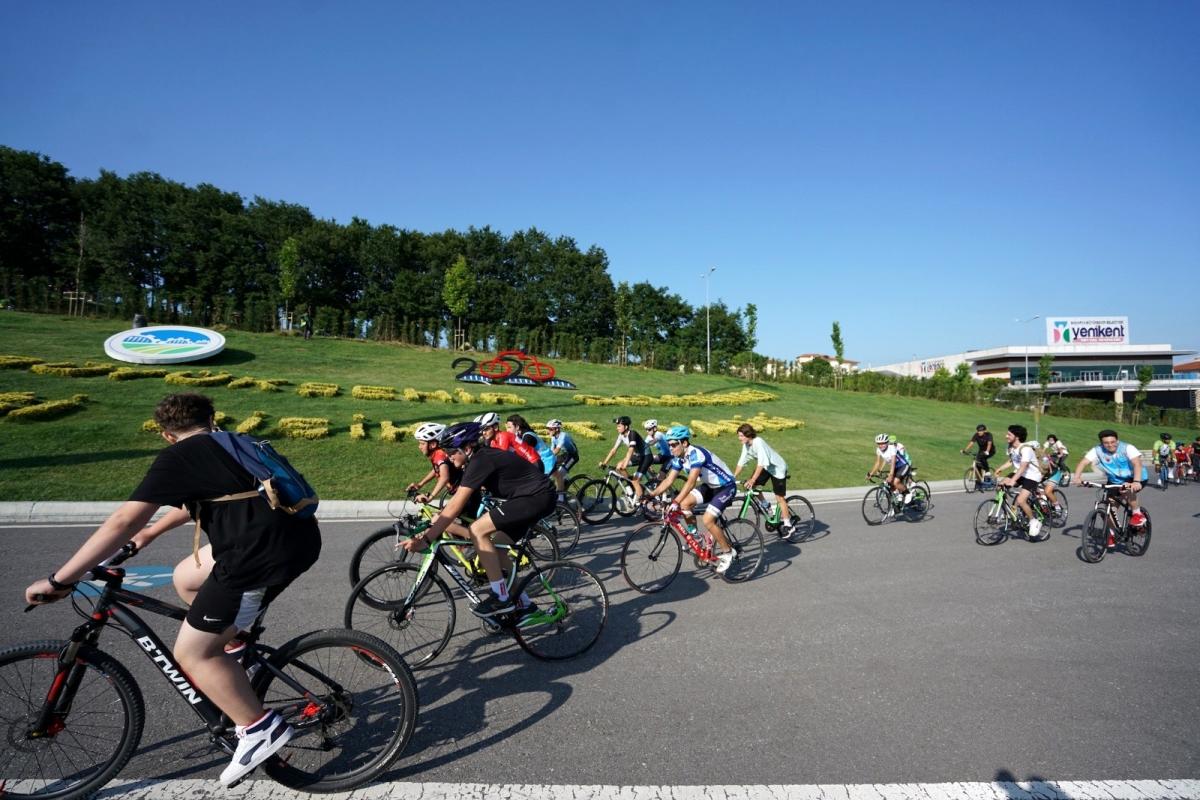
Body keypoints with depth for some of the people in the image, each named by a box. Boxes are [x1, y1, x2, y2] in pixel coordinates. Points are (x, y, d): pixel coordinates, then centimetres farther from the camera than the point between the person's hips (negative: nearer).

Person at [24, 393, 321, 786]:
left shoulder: (178, 456, 3)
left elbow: (123, 522, -3)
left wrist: (58, 581, 5)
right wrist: (150, 534, 52)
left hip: (265, 553, -8)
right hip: (300, 535, 8)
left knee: (192, 653, 8)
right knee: (186, 578, 27)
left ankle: (260, 728, 13)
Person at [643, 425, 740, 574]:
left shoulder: (696, 453, -30)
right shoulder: (678, 458, -4)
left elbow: (691, 481, -40)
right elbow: (668, 480, -3)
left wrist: (675, 502, -47)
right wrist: (651, 494, -16)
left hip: (726, 486, -8)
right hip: (710, 485, 8)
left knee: (708, 520, -17)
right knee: (685, 504, -7)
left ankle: (728, 553, 2)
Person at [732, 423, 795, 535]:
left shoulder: (758, 442, -31)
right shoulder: (746, 444, -7)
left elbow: (762, 463, -36)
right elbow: (742, 461, -3)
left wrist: (752, 480, -40)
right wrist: (733, 477, -9)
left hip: (777, 468, -7)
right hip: (765, 467, 7)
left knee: (779, 497, -3)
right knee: (750, 486, -8)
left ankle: (787, 524, 10)